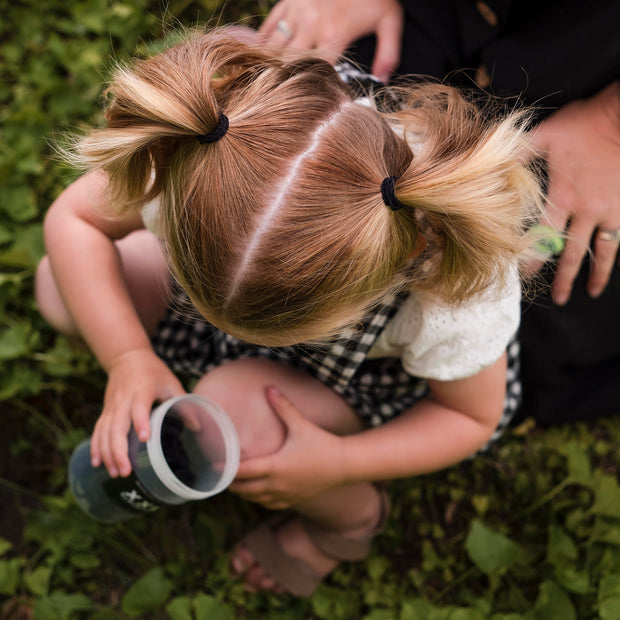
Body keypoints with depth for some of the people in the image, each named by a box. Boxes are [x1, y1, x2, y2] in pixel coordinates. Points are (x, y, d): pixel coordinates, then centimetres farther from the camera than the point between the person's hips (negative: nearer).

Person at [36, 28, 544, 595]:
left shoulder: (455, 291, -41)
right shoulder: (198, 156, -37)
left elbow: (473, 416, -19)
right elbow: (73, 218, -18)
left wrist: (339, 464, -32)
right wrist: (127, 357, -31)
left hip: (394, 374, -2)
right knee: (61, 288, -11)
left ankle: (351, 517, 3)